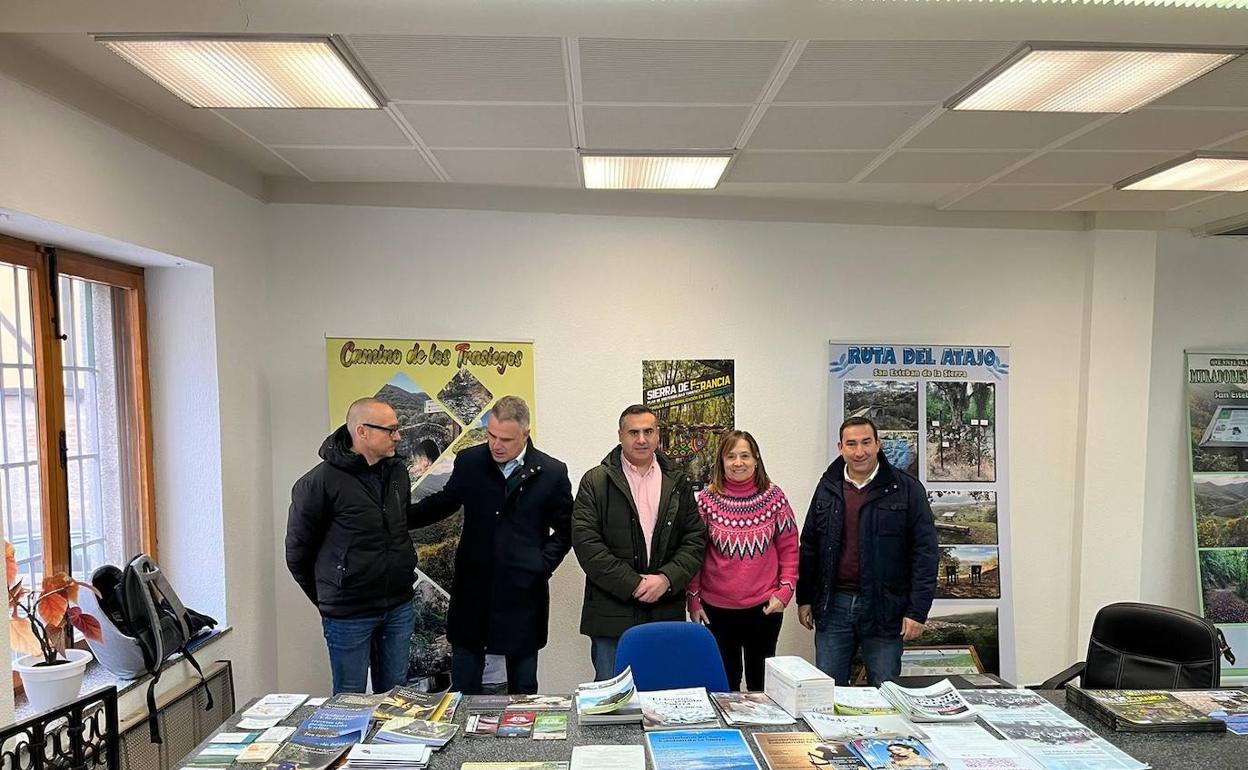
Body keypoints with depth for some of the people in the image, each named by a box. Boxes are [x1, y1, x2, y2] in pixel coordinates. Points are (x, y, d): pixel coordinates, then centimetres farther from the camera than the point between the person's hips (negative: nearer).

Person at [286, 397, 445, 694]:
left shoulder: (398, 470, 3)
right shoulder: (320, 481, -15)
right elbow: (297, 550, -4)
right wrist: (325, 598, 4)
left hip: (399, 608, 5)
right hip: (348, 614, -5)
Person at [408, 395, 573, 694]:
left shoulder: (552, 473, -5)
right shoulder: (468, 461, 0)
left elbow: (565, 530, 4)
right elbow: (444, 502, 16)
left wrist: (544, 563, -7)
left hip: (523, 594, -1)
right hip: (472, 590, 2)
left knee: (523, 687, 14)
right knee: (463, 688, 10)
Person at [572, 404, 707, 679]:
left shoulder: (678, 482, 9)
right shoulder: (595, 481, 0)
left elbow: (695, 539, 6)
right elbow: (586, 543, -8)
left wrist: (666, 578, -10)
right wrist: (633, 584, -13)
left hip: (666, 612, 3)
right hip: (612, 614, -2)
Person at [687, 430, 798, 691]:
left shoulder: (774, 497, -2)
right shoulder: (706, 499, -4)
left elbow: (788, 548, 3)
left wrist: (785, 591, -6)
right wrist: (694, 599, 1)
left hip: (764, 608, 0)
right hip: (716, 609, 0)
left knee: (761, 679, 11)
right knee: (725, 680, 11)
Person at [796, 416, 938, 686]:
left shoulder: (907, 489, -3)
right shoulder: (827, 488, 7)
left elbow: (924, 552, -5)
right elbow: (809, 547, 12)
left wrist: (917, 611, -9)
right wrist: (804, 599, 9)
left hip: (884, 608, -2)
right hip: (833, 605, 3)